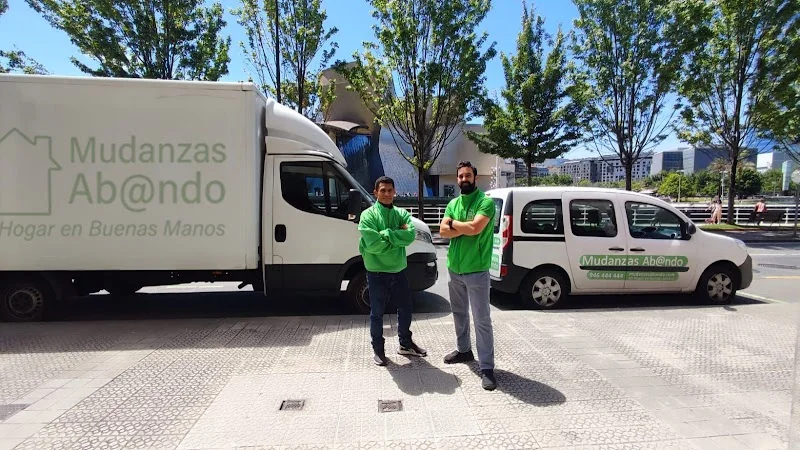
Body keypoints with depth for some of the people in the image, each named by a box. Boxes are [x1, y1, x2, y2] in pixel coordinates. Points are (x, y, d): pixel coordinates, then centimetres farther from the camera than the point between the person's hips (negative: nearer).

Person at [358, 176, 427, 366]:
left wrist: (386, 233, -20)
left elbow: (410, 235, -14)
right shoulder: (368, 215, -10)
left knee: (405, 309, 16)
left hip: (399, 270, 4)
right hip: (377, 273, -4)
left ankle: (405, 344, 37)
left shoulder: (402, 213, 3)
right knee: (377, 313, 9)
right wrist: (398, 235, -15)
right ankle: (378, 349, 27)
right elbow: (373, 244, -22)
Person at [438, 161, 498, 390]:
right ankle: (464, 350, 39)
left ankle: (487, 368, 4)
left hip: (476, 271, -7)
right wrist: (466, 228, -16)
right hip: (454, 269, 7)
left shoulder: (486, 202, -11)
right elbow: (443, 231, -1)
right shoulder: (452, 204, 9)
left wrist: (454, 222, -8)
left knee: (482, 320, -3)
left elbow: (475, 228, -25)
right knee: (459, 313, 20)